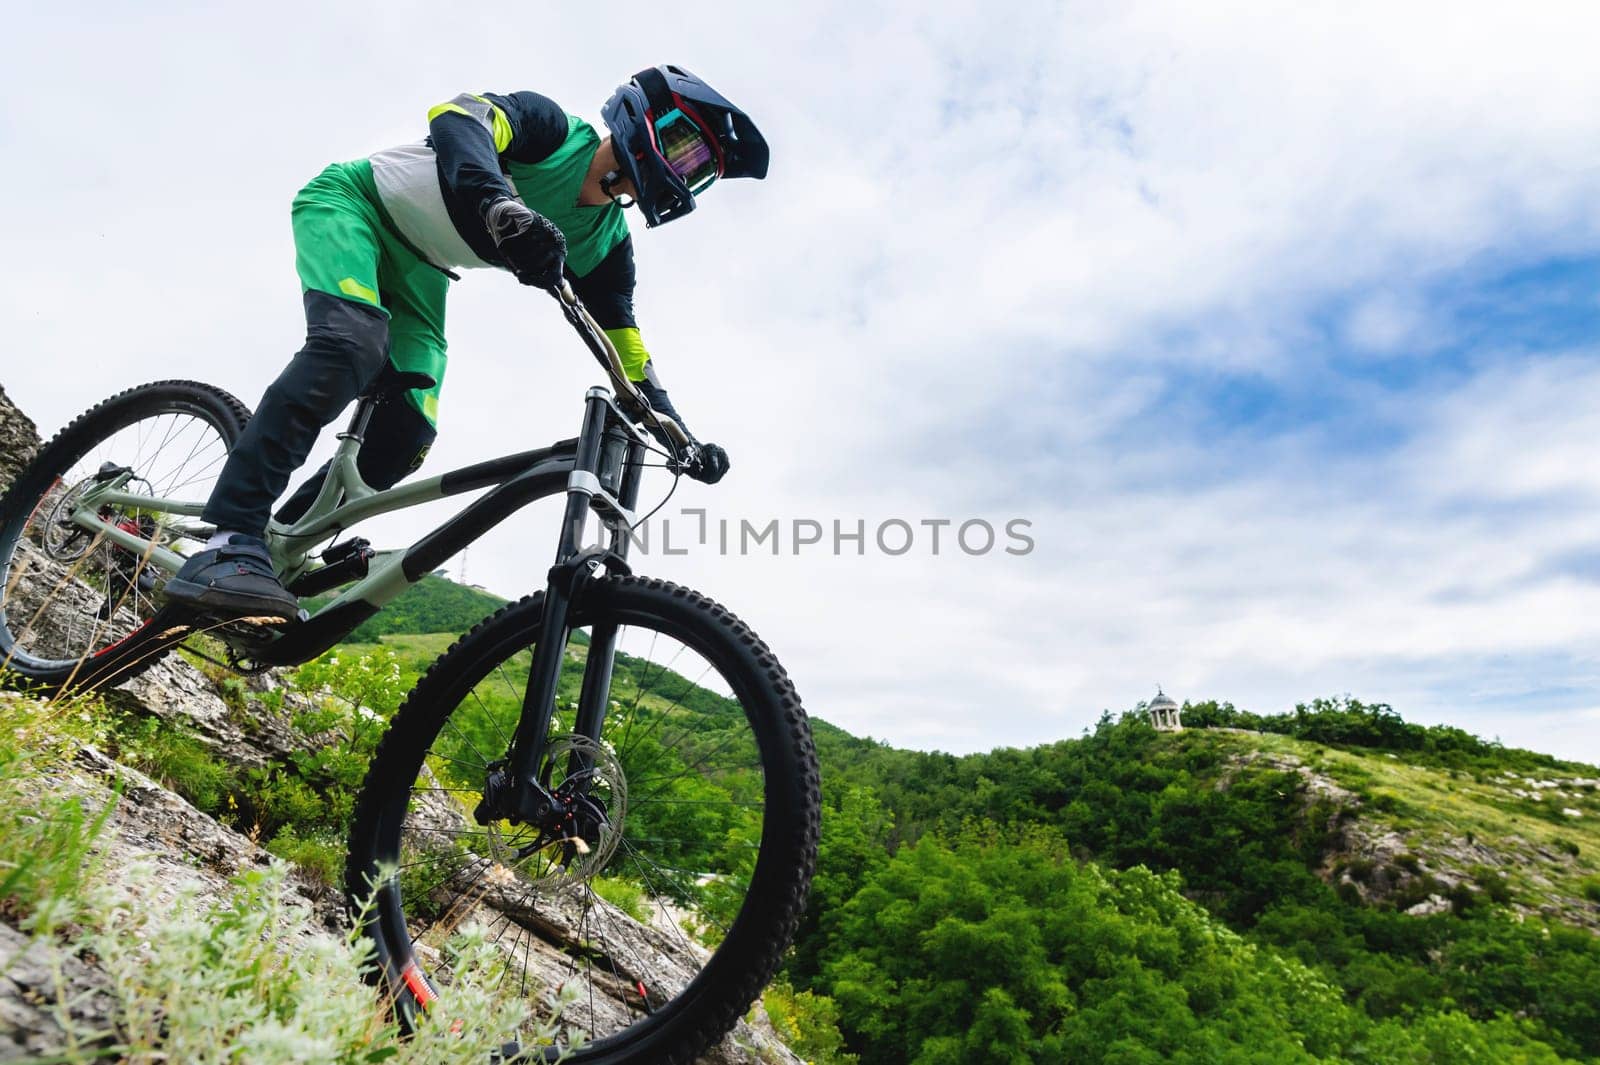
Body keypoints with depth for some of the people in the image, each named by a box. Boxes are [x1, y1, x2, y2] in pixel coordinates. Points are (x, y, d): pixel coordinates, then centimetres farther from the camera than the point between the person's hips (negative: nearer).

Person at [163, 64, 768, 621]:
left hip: (416, 271, 6)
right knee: (351, 345, -35)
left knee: (403, 442, -13)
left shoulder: (604, 242, -1)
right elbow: (457, 117, -36)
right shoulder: (553, 128, -17)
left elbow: (626, 350, -1)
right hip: (351, 204, -6)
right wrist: (498, 205, -57)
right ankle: (229, 545, -34)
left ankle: (279, 545, 3)